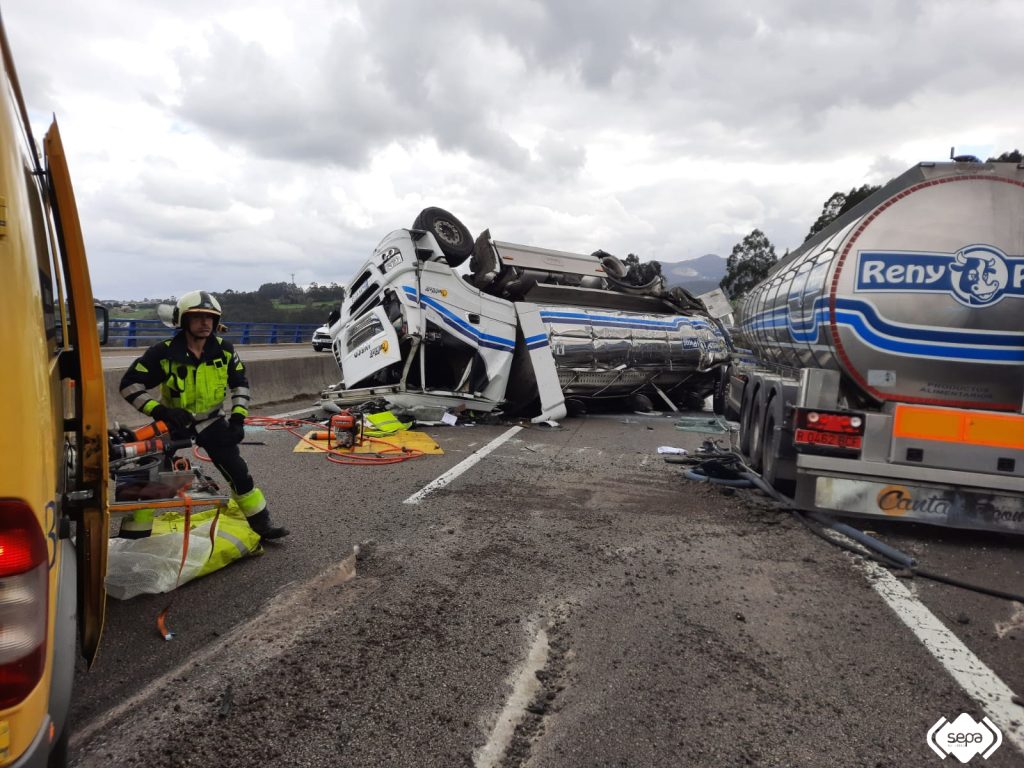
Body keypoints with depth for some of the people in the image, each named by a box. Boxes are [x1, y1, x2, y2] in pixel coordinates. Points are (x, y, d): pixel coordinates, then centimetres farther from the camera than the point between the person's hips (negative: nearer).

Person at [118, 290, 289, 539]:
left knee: (239, 472, 2)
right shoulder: (164, 353, -19)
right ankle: (134, 535, 10)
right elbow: (129, 384, -15)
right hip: (174, 421, -2)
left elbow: (240, 383, 5)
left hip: (212, 421, 2)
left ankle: (261, 523, 17)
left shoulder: (224, 350, -9)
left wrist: (238, 418, -4)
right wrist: (159, 411, -26)